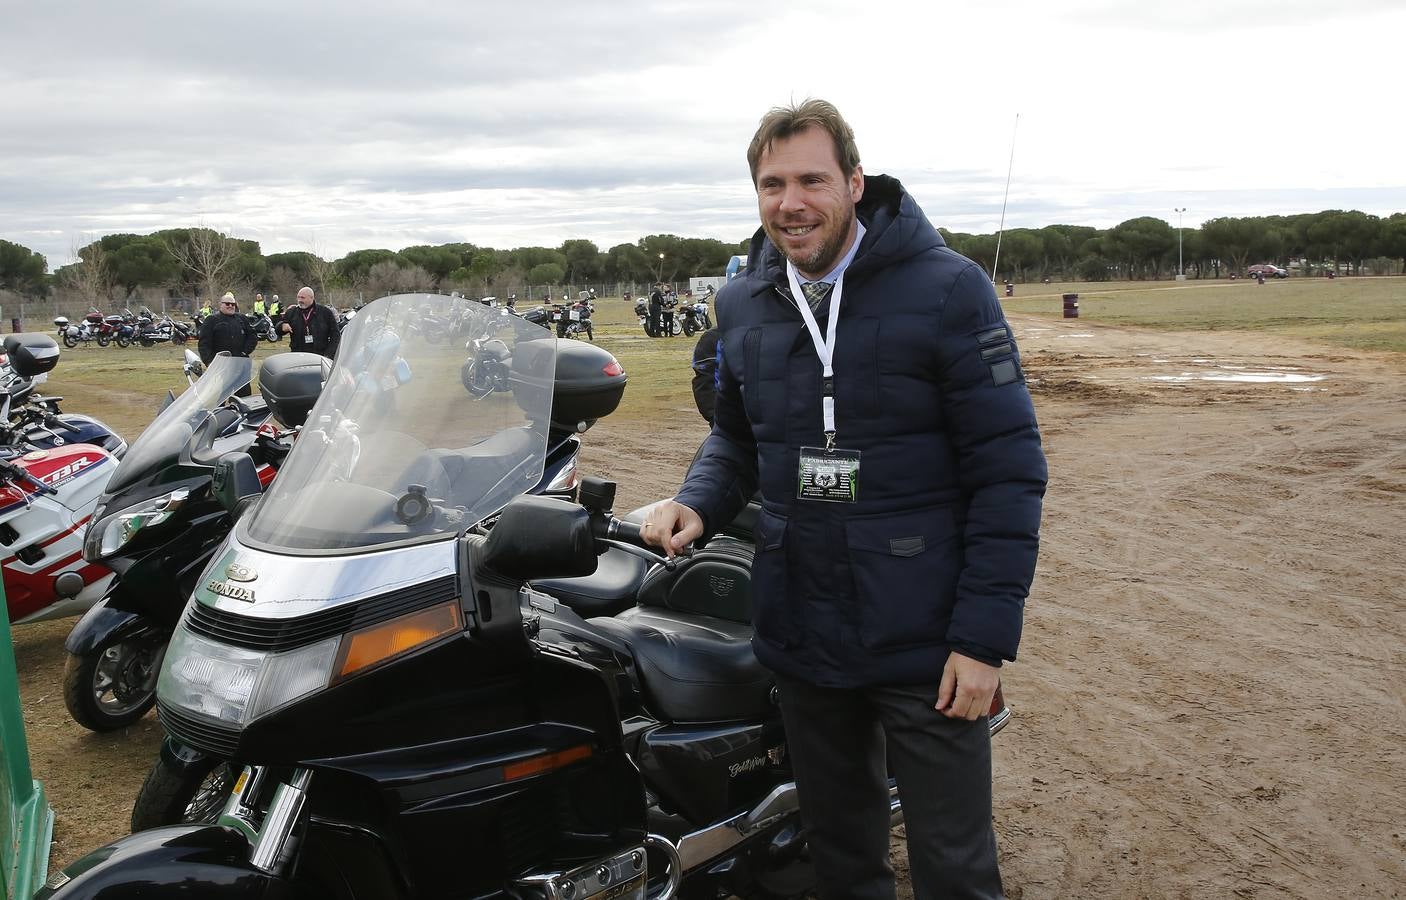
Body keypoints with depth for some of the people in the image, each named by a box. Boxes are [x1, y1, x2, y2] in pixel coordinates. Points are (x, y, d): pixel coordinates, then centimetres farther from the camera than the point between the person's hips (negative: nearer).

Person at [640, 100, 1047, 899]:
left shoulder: (946, 290, -11)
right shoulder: (743, 306, 5)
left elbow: (1010, 469, -11)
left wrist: (985, 635, -16)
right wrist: (698, 504, -3)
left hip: (925, 646, -4)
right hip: (801, 639, 5)